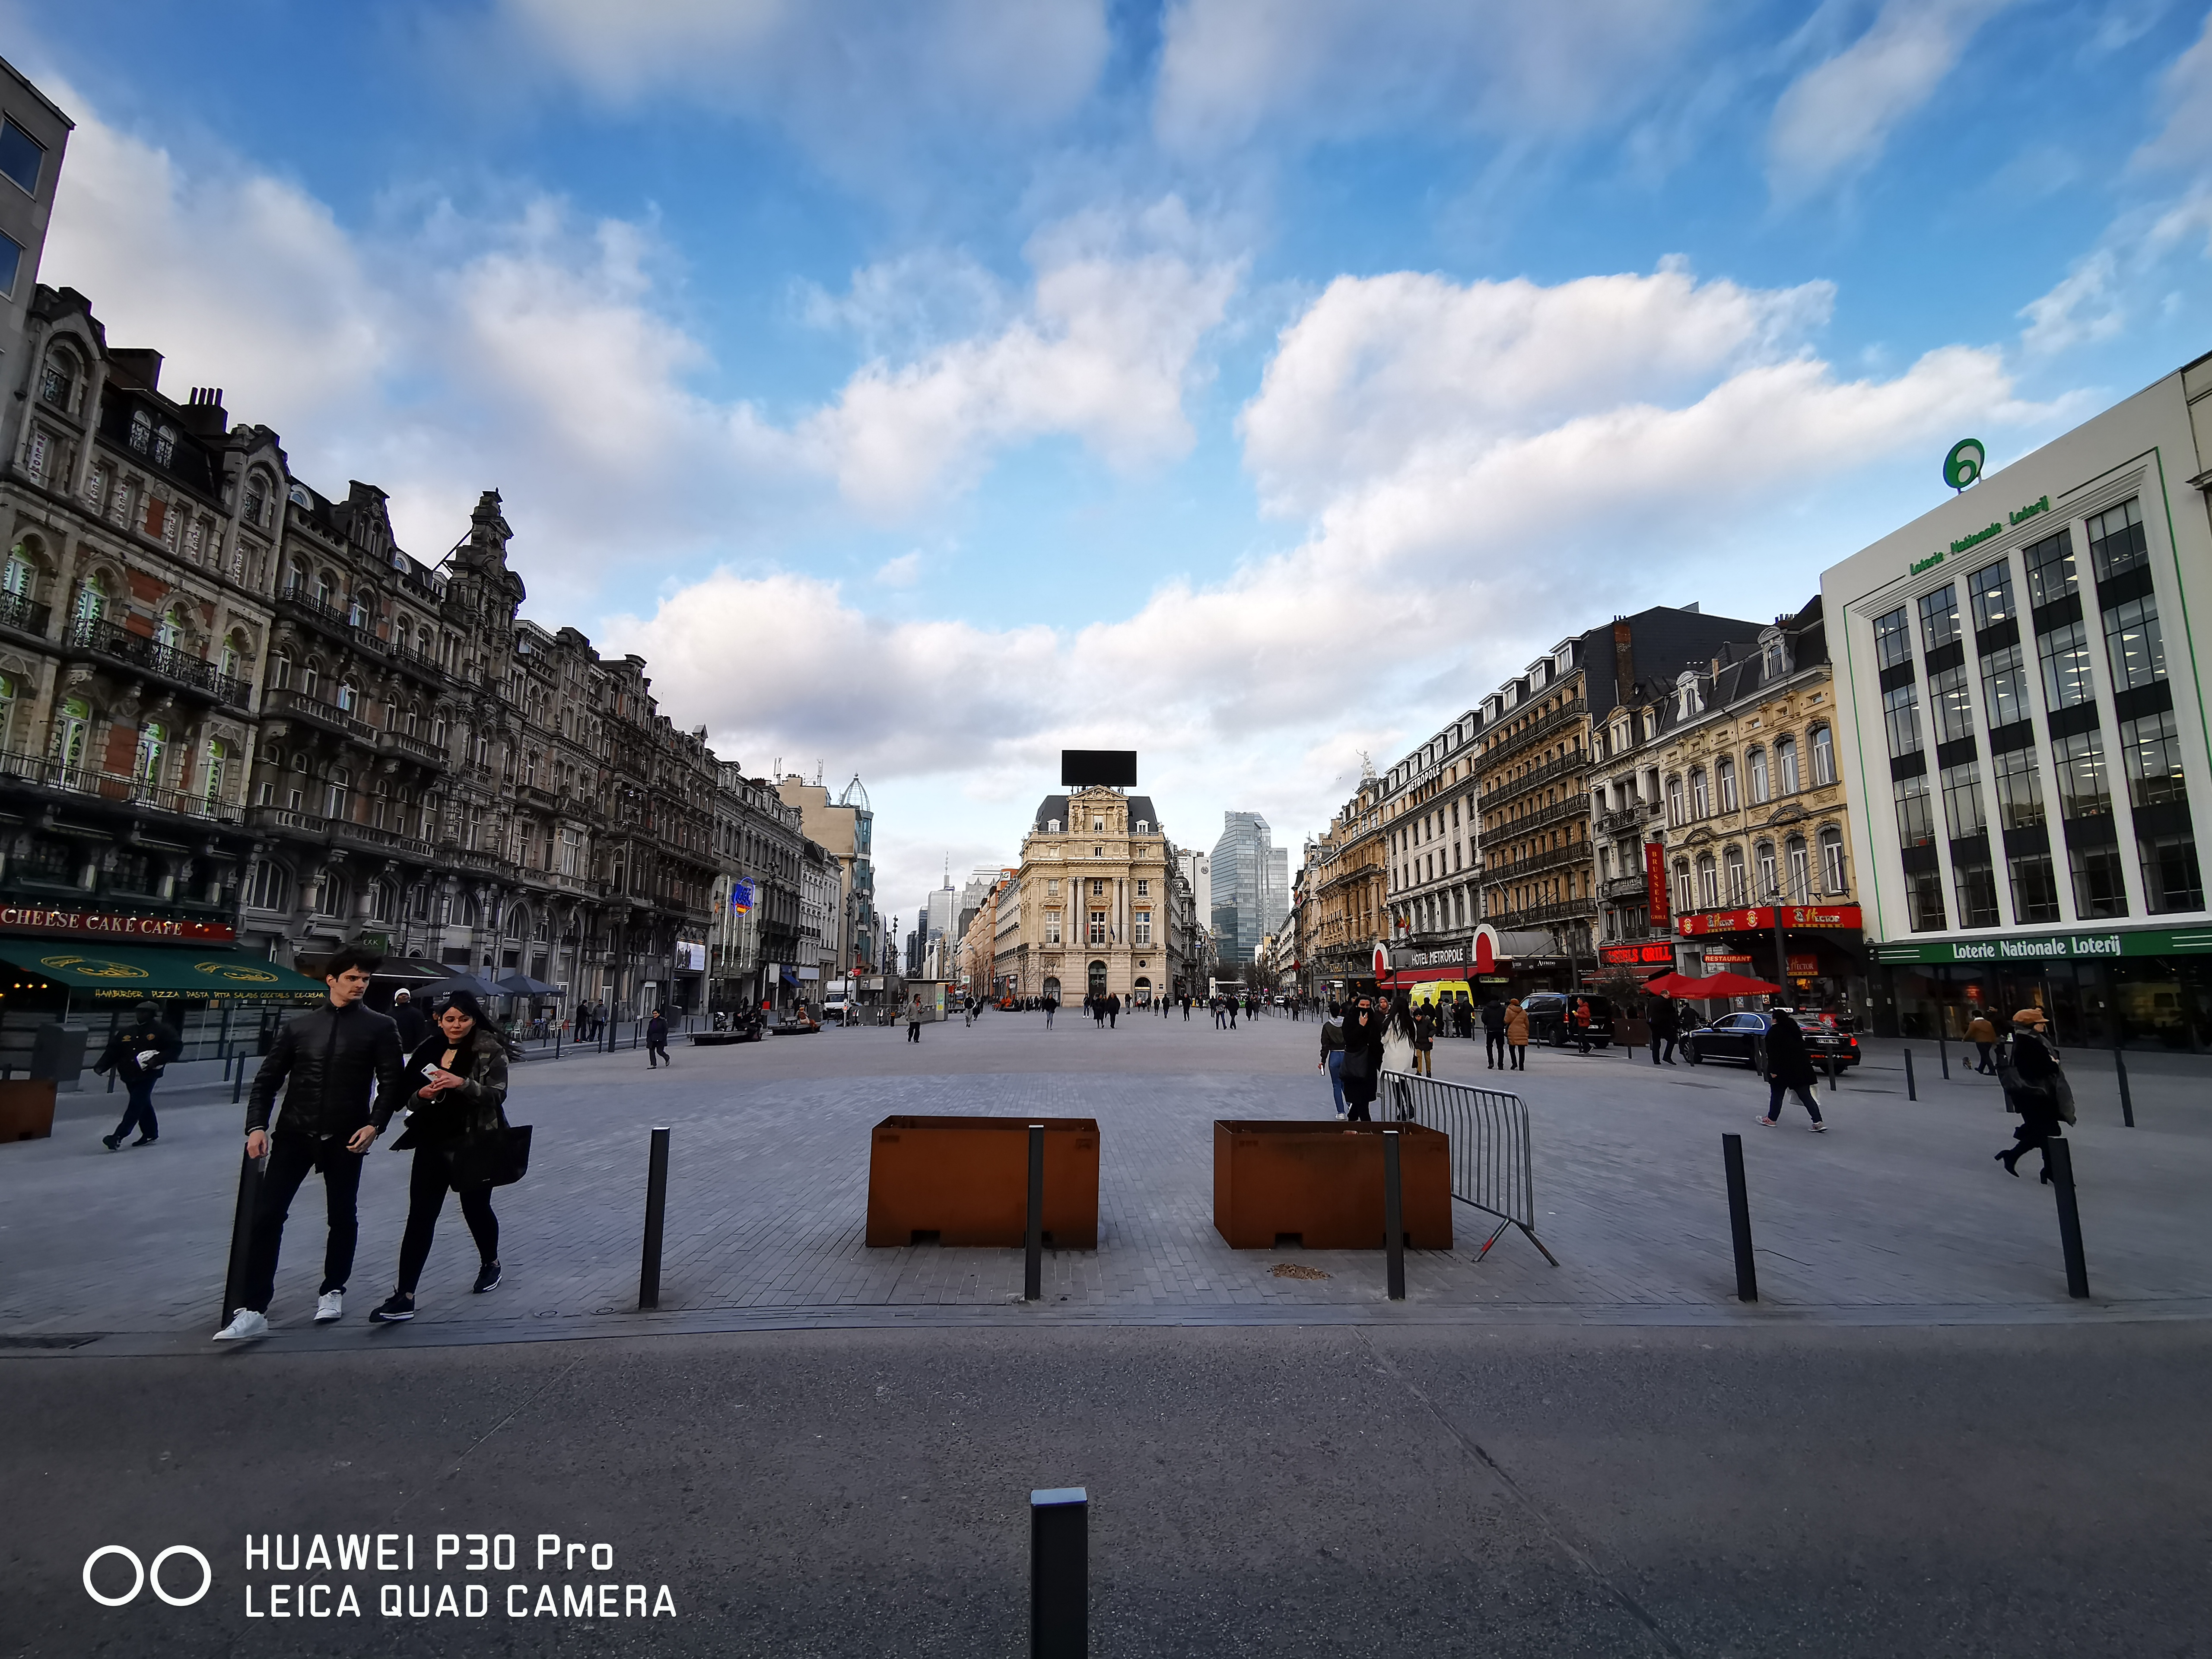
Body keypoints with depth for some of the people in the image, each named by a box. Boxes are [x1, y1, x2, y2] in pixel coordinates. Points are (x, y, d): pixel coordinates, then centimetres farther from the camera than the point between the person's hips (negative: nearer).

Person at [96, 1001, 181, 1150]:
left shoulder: (161, 1031, -4)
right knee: (143, 1105, 15)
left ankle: (118, 1136, -11)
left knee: (136, 1105, -10)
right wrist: (101, 1066, -5)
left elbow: (176, 1047, -8)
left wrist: (157, 1060, -18)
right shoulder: (125, 1032, 11)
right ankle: (150, 1135, 26)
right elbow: (113, 1051, 10)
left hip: (148, 1075, -6)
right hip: (130, 1076, 6)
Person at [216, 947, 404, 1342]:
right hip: (294, 1134, 2)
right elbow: (268, 1079, 8)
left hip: (345, 1139, -1)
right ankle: (253, 1311, 3)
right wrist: (257, 1125, -4)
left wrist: (375, 1124, -15)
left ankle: (332, 1291, 30)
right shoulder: (298, 1026, 7)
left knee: (342, 1217, 11)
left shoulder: (379, 1027, -1)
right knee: (266, 1215, -5)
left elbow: (391, 1083, -4)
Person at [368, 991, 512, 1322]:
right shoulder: (427, 1050, 5)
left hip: (474, 1144, -3)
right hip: (433, 1144, 3)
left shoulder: (490, 1050, -8)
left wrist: (462, 1083, -31)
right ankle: (404, 1297, 3)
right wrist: (422, 1095, -13)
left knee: (476, 1208, 13)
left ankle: (490, 1263, 38)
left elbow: (496, 1094, -16)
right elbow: (409, 1098, 10)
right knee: (420, 1217, -2)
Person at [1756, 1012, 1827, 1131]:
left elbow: (1773, 1053, -17)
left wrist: (1773, 1070, -16)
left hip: (1783, 1069, -7)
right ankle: (1818, 1122, -3)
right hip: (1801, 1068, 7)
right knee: (1806, 1096, 5)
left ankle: (1771, 1119, 17)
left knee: (1776, 1094, 7)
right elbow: (1802, 1046, 18)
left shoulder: (1774, 1031, -11)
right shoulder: (1793, 1028, 13)